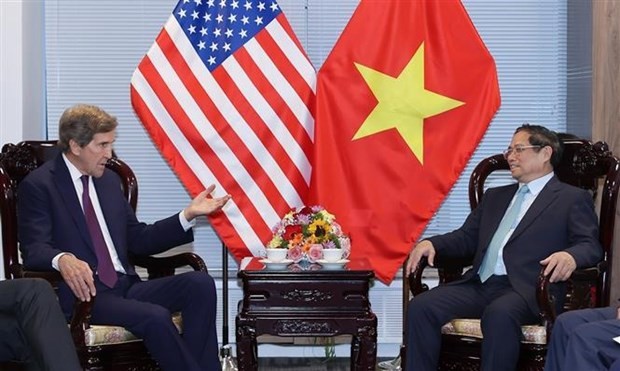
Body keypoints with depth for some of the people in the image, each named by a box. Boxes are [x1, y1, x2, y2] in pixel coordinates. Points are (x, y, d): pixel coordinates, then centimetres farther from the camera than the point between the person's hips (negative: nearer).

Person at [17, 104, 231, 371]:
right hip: (83, 292, -7)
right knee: (155, 317, -31)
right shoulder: (38, 186, -2)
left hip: (125, 286, 7)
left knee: (200, 284, -16)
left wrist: (188, 215, 8)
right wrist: (63, 260, -36)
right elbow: (34, 249, -13)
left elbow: (138, 239, 19)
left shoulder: (109, 179, 18)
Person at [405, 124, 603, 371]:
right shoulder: (495, 196, 30)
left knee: (499, 313, -38)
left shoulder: (572, 199, 11)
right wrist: (431, 243, 4)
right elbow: (466, 237, 25)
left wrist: (569, 256, -26)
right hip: (479, 285, 6)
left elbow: (591, 246, -1)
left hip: (526, 289, -6)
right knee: (421, 306, -19)